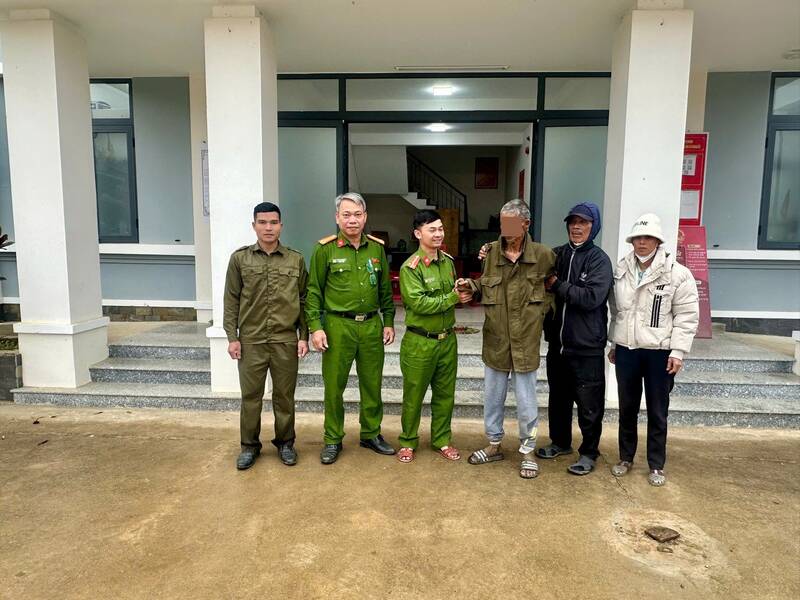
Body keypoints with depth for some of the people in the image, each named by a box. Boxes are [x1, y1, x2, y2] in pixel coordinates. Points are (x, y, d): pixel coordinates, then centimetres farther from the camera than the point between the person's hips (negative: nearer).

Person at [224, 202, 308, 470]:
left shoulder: (296, 260, 3)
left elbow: (304, 300, 6)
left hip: (286, 340, 0)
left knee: (284, 396, 10)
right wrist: (232, 337, -1)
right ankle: (249, 445, 25)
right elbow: (231, 300, 3)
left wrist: (304, 336, 2)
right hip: (251, 340, 0)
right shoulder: (240, 258, 2)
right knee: (250, 396, 8)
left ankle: (285, 443, 27)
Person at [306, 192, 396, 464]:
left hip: (371, 325, 3)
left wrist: (388, 322, 10)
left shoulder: (377, 248, 7)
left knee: (372, 384, 12)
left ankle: (371, 434, 30)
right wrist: (315, 327, -9)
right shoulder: (325, 249, -4)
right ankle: (333, 440, 22)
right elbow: (313, 291, -3)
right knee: (334, 386, 5)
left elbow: (385, 289, 13)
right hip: (338, 326, -3)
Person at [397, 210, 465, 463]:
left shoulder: (448, 261, 6)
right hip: (419, 342, -6)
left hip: (447, 339, 6)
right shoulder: (410, 267, -15)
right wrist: (453, 298, -19)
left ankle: (442, 440, 33)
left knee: (445, 394, 16)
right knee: (413, 395, 9)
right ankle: (408, 442, 27)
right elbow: (418, 303, -23)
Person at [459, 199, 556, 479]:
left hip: (525, 342, -3)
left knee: (526, 402, 8)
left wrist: (543, 307, -2)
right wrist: (471, 288, -9)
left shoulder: (543, 255, -8)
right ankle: (494, 444, 36)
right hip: (495, 340, 3)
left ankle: (528, 451, 29)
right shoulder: (491, 251, -2)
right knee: (492, 398, 17)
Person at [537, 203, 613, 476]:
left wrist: (557, 286, -16)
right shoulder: (557, 254, 6)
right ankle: (560, 442, 38)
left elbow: (592, 297, -20)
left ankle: (589, 453, 24)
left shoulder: (599, 259, -8)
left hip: (587, 347, -5)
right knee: (558, 397, 19)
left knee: (589, 404, 6)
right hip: (557, 342, 5)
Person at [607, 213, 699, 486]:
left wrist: (678, 351, -12)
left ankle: (656, 465, 24)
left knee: (657, 412, 8)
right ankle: (626, 458, 30)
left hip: (659, 352, -3)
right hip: (626, 349, 4)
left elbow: (687, 316, -7)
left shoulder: (677, 274, -7)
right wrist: (614, 344, 13)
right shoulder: (621, 270, 6)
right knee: (627, 407, 14)